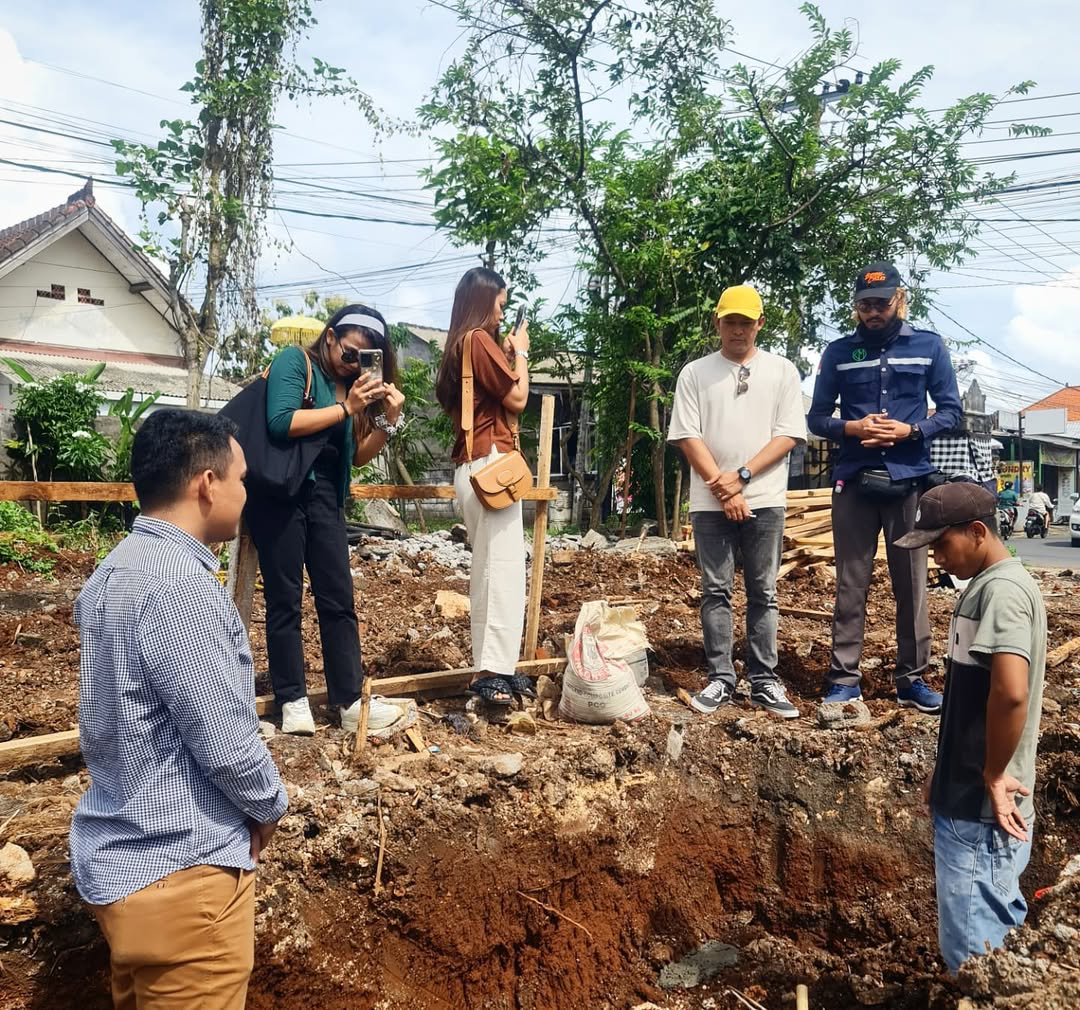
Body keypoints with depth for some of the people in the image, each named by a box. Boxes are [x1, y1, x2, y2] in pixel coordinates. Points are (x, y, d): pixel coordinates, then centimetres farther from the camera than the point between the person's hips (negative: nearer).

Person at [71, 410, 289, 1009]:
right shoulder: (180, 588, -27)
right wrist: (269, 806, -4)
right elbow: (226, 746, -24)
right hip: (177, 871, -9)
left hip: (123, 853, 9)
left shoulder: (117, 568, 5)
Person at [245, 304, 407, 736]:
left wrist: (389, 420, -2)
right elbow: (281, 423, -18)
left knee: (338, 599, 4)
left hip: (324, 496, 6)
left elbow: (357, 456, 13)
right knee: (285, 599, 1)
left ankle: (351, 701, 10)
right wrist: (346, 409, -15)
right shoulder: (294, 361, -3)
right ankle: (292, 700, 10)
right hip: (279, 493, -6)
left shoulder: (352, 384, 14)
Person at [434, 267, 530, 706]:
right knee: (502, 566, -10)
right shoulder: (480, 340, -9)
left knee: (489, 567, 11)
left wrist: (507, 354, 17)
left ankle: (491, 664, 17)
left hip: (473, 466, 10)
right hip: (490, 463, -10)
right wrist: (520, 352, 5)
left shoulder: (460, 345, 19)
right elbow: (517, 399, -8)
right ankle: (491, 669, -11)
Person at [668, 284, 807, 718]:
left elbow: (789, 434, -1)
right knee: (715, 591, 4)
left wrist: (741, 476, -12)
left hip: (765, 499, 0)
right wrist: (723, 489, -9)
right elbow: (687, 436, -1)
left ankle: (764, 681, 13)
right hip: (710, 501, 0)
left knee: (763, 593, 5)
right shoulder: (695, 373, 5)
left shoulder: (782, 370, 6)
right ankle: (720, 679, 12)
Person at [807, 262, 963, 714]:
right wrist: (852, 428, -12)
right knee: (850, 583, 2)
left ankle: (913, 678, 15)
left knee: (911, 583, 4)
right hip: (853, 482, 0)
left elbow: (951, 411, 6)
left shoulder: (929, 346, 6)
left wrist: (909, 431, -11)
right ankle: (844, 678, 8)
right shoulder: (838, 352, 6)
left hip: (909, 481, 0)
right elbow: (816, 418, 8)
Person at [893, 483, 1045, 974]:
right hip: (966, 799, 9)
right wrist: (945, 770, 17)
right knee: (997, 935, 20)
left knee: (973, 953, 2)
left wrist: (993, 775, -19)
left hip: (981, 811, -9)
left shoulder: (1003, 589, -19)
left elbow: (1010, 692, -32)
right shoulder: (983, 587, 12)